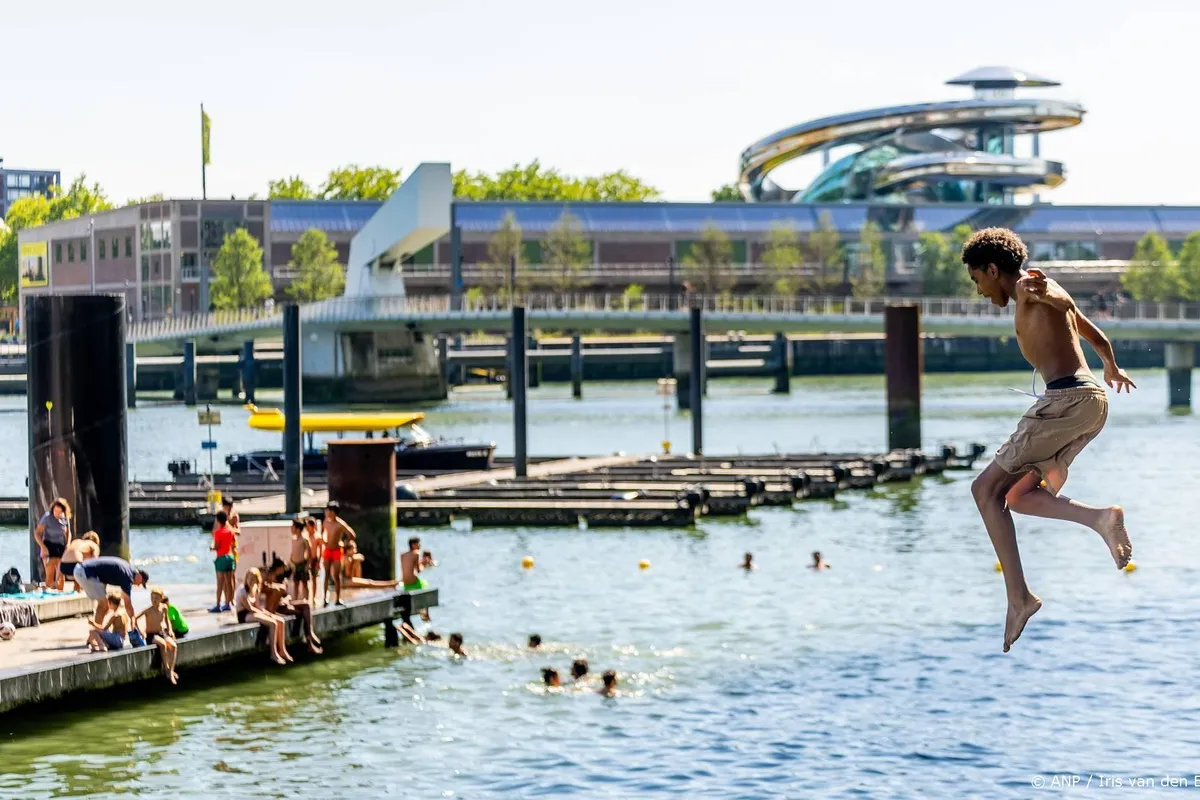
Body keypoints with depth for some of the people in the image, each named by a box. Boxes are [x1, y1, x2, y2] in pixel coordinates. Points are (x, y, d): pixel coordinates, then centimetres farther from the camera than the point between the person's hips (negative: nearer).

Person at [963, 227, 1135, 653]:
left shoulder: (1031, 287, -2)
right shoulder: (1051, 294, 26)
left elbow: (1064, 303, -26)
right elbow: (1097, 337, 41)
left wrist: (1036, 292, -50)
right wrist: (1112, 369, 62)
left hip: (1067, 398, -10)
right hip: (1093, 399, 10)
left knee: (987, 488, -7)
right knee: (1015, 496, 11)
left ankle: (1019, 597, -16)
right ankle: (1099, 517, -11)